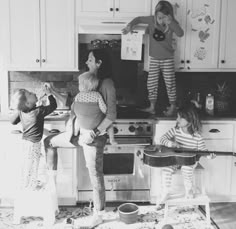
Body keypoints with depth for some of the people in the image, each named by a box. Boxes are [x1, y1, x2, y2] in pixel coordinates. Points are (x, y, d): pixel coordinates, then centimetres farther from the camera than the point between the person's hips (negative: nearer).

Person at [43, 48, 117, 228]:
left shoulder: (107, 84, -13)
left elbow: (111, 115, -19)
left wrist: (96, 132, -23)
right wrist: (54, 92, 12)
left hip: (94, 136, -8)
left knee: (95, 175, 1)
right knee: (49, 141, 20)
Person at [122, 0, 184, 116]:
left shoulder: (172, 24, -13)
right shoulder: (152, 20, -9)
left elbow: (180, 34, -29)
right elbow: (138, 19, 5)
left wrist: (171, 23, -40)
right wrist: (130, 25, -13)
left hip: (167, 59, -3)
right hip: (154, 58, 3)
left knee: (170, 83, 4)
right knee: (151, 83, 7)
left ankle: (172, 107, 20)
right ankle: (152, 106, 21)